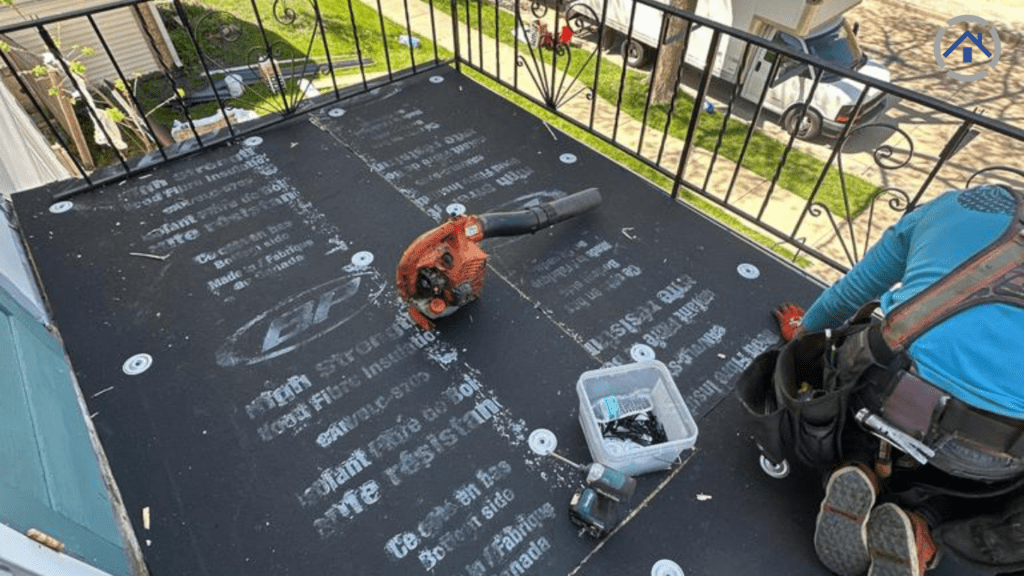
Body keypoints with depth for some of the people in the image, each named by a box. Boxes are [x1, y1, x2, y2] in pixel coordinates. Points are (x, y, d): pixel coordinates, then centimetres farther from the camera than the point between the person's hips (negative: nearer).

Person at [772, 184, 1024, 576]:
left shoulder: (951, 203, 20)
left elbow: (853, 290, 26)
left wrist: (804, 330, 43)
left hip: (886, 380, 1)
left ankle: (865, 476, 8)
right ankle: (923, 528, 2)